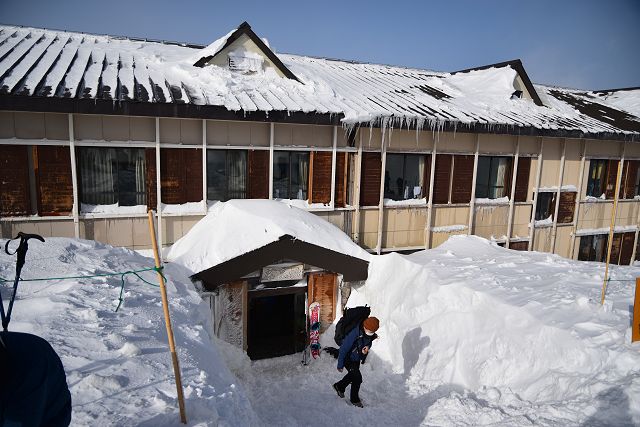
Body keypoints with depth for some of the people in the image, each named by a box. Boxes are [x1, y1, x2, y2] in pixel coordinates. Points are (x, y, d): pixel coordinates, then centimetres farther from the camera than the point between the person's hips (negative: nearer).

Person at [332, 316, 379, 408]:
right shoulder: (354, 334, -36)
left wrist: (368, 347, -19)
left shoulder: (371, 335, -16)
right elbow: (343, 349, -28)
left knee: (352, 375, 23)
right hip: (348, 359, -7)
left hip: (357, 359, 7)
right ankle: (354, 399, 14)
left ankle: (339, 386, 49)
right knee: (357, 378, -9)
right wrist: (340, 365, -21)